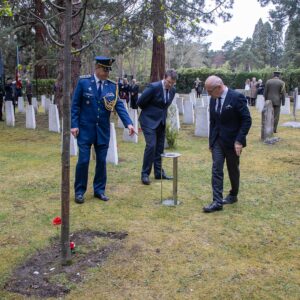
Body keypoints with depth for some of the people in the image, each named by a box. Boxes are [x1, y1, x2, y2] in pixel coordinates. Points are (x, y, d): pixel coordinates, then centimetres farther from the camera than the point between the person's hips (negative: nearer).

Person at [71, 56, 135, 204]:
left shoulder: (112, 86, 1)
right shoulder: (83, 82, -6)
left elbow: (119, 105, -4)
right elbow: (75, 105, -4)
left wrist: (128, 123, -16)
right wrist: (74, 125, -10)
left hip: (103, 130, 3)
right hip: (85, 128, -3)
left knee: (101, 161, 8)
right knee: (83, 160, 0)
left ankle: (99, 190, 22)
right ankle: (79, 191, 14)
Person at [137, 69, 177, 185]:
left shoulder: (172, 90, 2)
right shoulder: (154, 87, -18)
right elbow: (140, 102, -11)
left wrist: (161, 112, 13)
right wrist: (150, 111, 3)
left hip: (161, 121, 6)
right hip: (149, 120, -6)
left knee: (159, 147, 9)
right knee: (151, 145, -14)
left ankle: (158, 172, 20)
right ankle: (145, 174, -3)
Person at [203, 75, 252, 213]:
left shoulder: (236, 97, -16)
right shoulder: (213, 99, 4)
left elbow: (247, 120, -15)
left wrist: (239, 141, -19)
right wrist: (211, 141, 10)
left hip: (232, 141, -5)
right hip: (217, 141, 5)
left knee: (233, 170, 12)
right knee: (216, 170, -4)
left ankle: (233, 195, 33)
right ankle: (217, 202, -3)